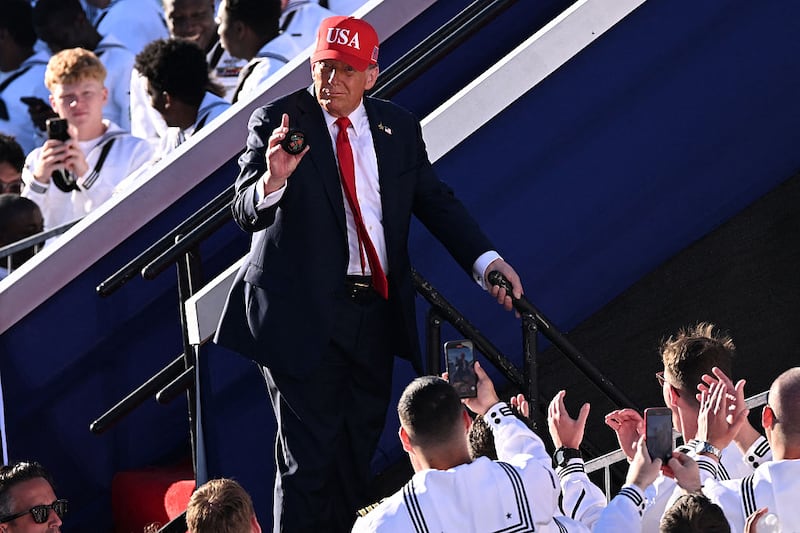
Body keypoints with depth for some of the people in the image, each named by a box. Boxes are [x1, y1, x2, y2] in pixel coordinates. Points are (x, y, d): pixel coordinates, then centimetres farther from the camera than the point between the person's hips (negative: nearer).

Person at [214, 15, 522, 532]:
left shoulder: (399, 127, 7)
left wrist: (486, 259, -2)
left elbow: (435, 201, 12)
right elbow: (247, 213, -14)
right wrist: (274, 179, -37)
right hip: (304, 314, -5)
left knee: (358, 455, 15)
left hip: (375, 312, 5)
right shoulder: (278, 121, -6)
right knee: (309, 457, -6)